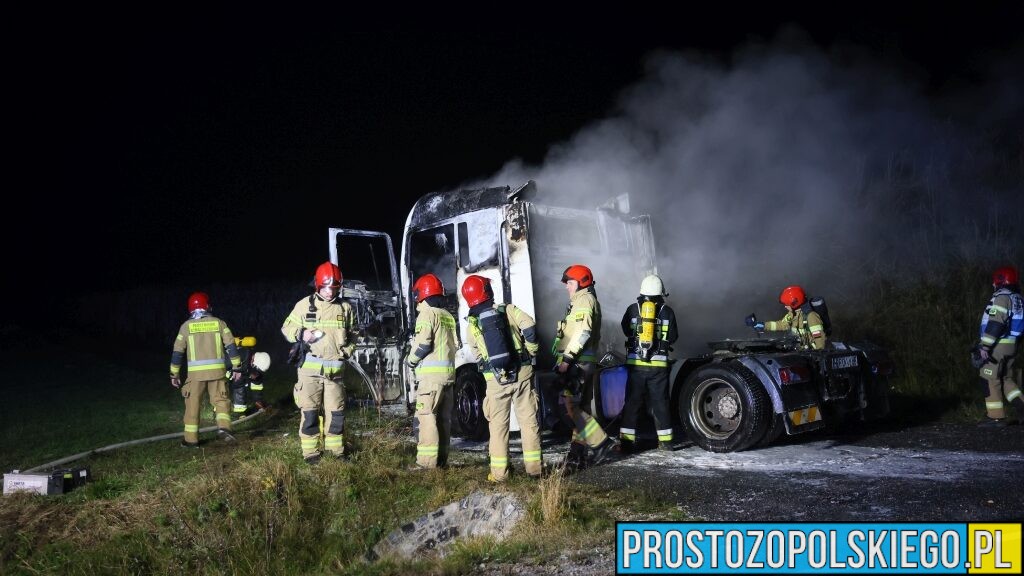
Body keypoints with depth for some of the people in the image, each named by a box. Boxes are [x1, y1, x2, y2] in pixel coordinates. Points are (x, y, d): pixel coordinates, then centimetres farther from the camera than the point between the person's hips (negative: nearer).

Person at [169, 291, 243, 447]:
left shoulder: (186, 326, 5)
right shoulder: (218, 323, 5)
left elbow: (177, 351, 5)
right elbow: (231, 346, 1)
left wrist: (174, 374, 13)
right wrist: (237, 368, 6)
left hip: (195, 372, 0)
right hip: (217, 370, 0)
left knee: (193, 405, 8)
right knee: (221, 401, 9)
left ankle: (191, 439, 12)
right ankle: (223, 428, -12)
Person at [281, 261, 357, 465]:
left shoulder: (345, 308, 7)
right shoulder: (305, 305, -1)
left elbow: (352, 335, 19)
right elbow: (287, 328, 6)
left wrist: (346, 350, 2)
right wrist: (301, 334, -14)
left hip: (335, 370, 3)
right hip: (310, 369, -2)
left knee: (336, 412, 7)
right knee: (309, 412, -1)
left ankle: (335, 448, 20)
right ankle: (310, 451, 8)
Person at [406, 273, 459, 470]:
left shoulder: (427, 314, -8)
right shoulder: (448, 316, 16)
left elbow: (423, 344, -15)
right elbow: (456, 344, 15)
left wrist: (410, 360, -1)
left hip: (431, 372, -8)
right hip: (449, 371, 8)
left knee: (426, 415, -8)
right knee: (444, 416, 11)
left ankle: (427, 460, -12)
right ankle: (442, 458, 15)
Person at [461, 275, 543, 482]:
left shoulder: (472, 325, 4)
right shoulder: (508, 310, -1)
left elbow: (476, 356, 8)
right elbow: (530, 327, -12)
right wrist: (532, 350, 2)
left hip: (495, 379, 0)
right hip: (521, 372, 0)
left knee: (498, 425, 7)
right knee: (528, 420, 7)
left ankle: (499, 472, 8)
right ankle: (534, 466, 10)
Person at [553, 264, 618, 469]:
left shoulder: (585, 300, -7)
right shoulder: (579, 301, 25)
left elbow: (583, 333, -20)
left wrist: (567, 358, -22)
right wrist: (566, 359, 17)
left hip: (577, 362, -11)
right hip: (581, 363, 11)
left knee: (570, 406, -13)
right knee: (576, 408, 11)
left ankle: (603, 443, -11)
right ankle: (578, 454, 13)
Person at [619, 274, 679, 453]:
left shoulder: (632, 309, 1)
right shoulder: (667, 311, 1)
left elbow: (626, 330, 15)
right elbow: (673, 337, 9)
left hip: (635, 363, 0)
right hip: (659, 364, 0)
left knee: (632, 401, 6)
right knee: (660, 402, 9)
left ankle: (627, 440, 5)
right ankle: (665, 441, 13)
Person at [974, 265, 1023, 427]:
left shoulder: (1002, 297, -14)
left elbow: (995, 323, -22)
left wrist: (985, 346, -22)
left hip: (996, 345, -9)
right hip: (1011, 345, 9)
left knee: (990, 380, -3)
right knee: (1006, 379, 18)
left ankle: (997, 417, -3)